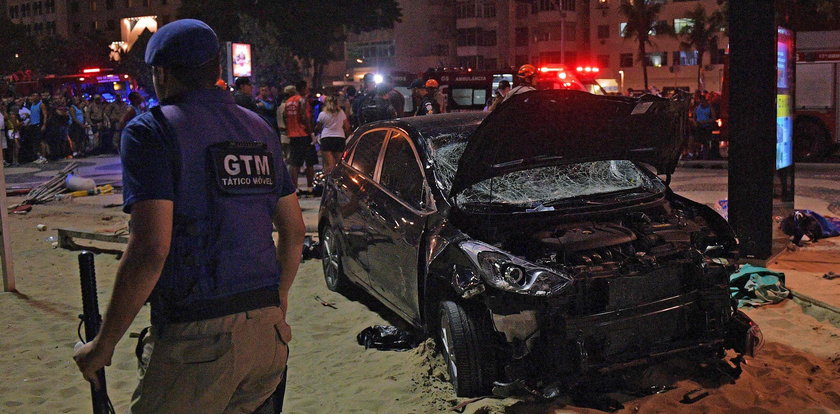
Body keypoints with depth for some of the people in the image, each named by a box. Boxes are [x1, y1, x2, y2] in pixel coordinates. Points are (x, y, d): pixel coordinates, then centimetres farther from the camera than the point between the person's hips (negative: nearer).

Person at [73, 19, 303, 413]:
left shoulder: (152, 130, -6)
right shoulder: (259, 129, 13)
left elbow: (150, 250, -17)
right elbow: (294, 230, 16)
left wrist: (103, 344, -7)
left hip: (197, 336, -6)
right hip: (267, 331, 7)